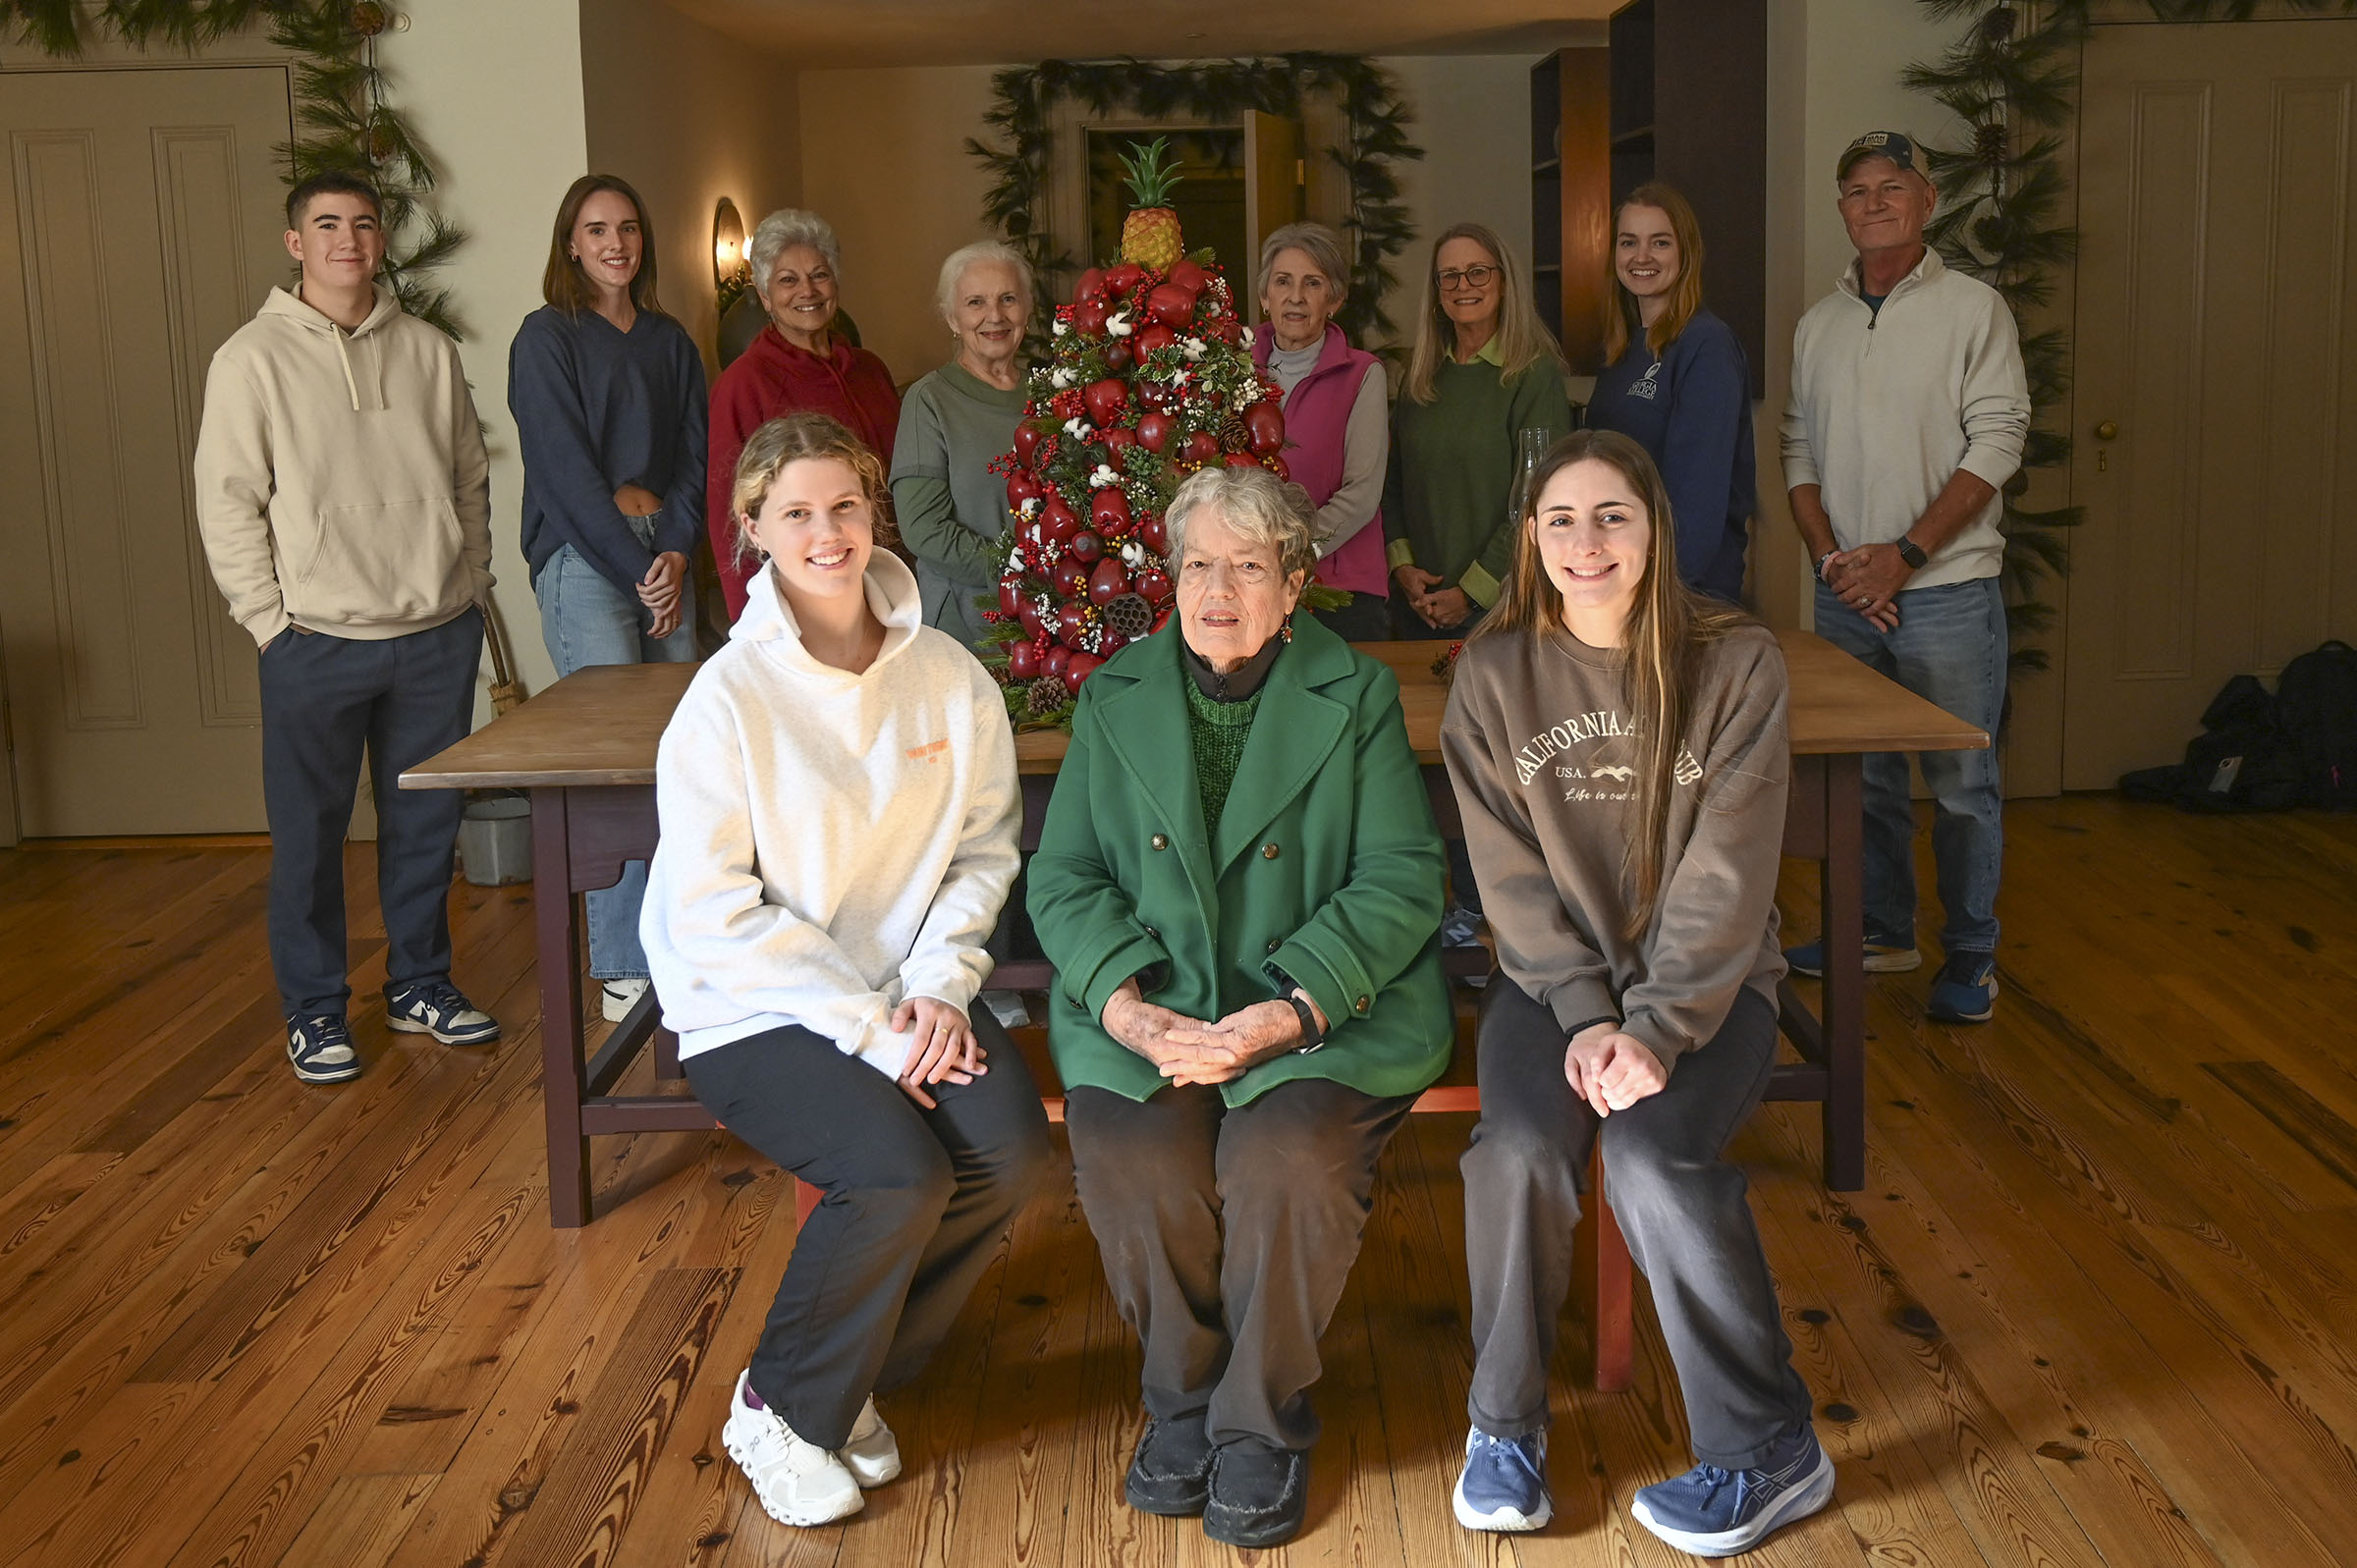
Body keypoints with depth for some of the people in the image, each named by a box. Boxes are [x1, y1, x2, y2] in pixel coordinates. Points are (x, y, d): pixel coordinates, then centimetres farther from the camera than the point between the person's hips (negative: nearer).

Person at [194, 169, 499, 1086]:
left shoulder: (428, 351, 8)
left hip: (438, 635, 4)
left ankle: (419, 985, 28)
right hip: (317, 642, -3)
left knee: (427, 822, 12)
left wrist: (470, 586, 7)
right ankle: (314, 1010, 17)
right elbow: (227, 503, -4)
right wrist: (270, 621, -9)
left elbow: (470, 479, 14)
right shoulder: (253, 359, -3)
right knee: (309, 835, 3)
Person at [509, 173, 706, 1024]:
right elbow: (565, 470, -7)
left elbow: (695, 458, 13)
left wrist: (678, 552, -4)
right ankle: (625, 967, -4)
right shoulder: (547, 338, 0)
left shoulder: (670, 342, 17)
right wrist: (638, 568, -9)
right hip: (584, 562, -5)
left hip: (664, 558, 5)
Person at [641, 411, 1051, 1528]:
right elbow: (714, 911, -15)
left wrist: (936, 987, -12)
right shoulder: (729, 697, -13)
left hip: (904, 992, 5)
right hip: (753, 1008, -4)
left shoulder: (949, 678, -1)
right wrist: (866, 1027, -18)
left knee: (1011, 1150, -20)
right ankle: (777, 1412, 1)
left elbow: (984, 850, 4)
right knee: (898, 1171, -27)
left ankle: (849, 1381, 6)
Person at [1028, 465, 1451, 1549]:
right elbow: (1064, 876, 7)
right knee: (1125, 1151, -27)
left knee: (1289, 1156, -30)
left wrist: (1290, 1011, -18)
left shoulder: (1357, 697, 3)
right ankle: (1184, 1395, 1)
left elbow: (1403, 879, -4)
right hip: (1152, 1002, 2)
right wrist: (1125, 1002, -13)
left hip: (1322, 1009, -2)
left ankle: (1263, 1422, -4)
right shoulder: (1115, 698, 11)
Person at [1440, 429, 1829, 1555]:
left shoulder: (1735, 663, -7)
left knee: (1653, 1152, -28)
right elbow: (1512, 873, -3)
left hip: (1706, 978, -2)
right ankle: (1505, 1423, -3)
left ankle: (1768, 1450, -9)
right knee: (1518, 1147, -26)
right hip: (1553, 974, 2)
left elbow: (1725, 876, -11)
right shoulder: (1494, 674, -1)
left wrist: (1656, 1029, -21)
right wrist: (1586, 1015, -15)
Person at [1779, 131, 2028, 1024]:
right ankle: (1882, 931, 27)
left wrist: (1903, 554, -15)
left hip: (1946, 590, -4)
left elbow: (1994, 447, -9)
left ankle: (1970, 957, 12)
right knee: (1863, 775, 13)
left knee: (1961, 782, 0)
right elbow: (1799, 454, 11)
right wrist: (1831, 557, -4)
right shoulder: (1818, 326, 11)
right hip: (1845, 592, 5)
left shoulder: (1974, 309, -3)